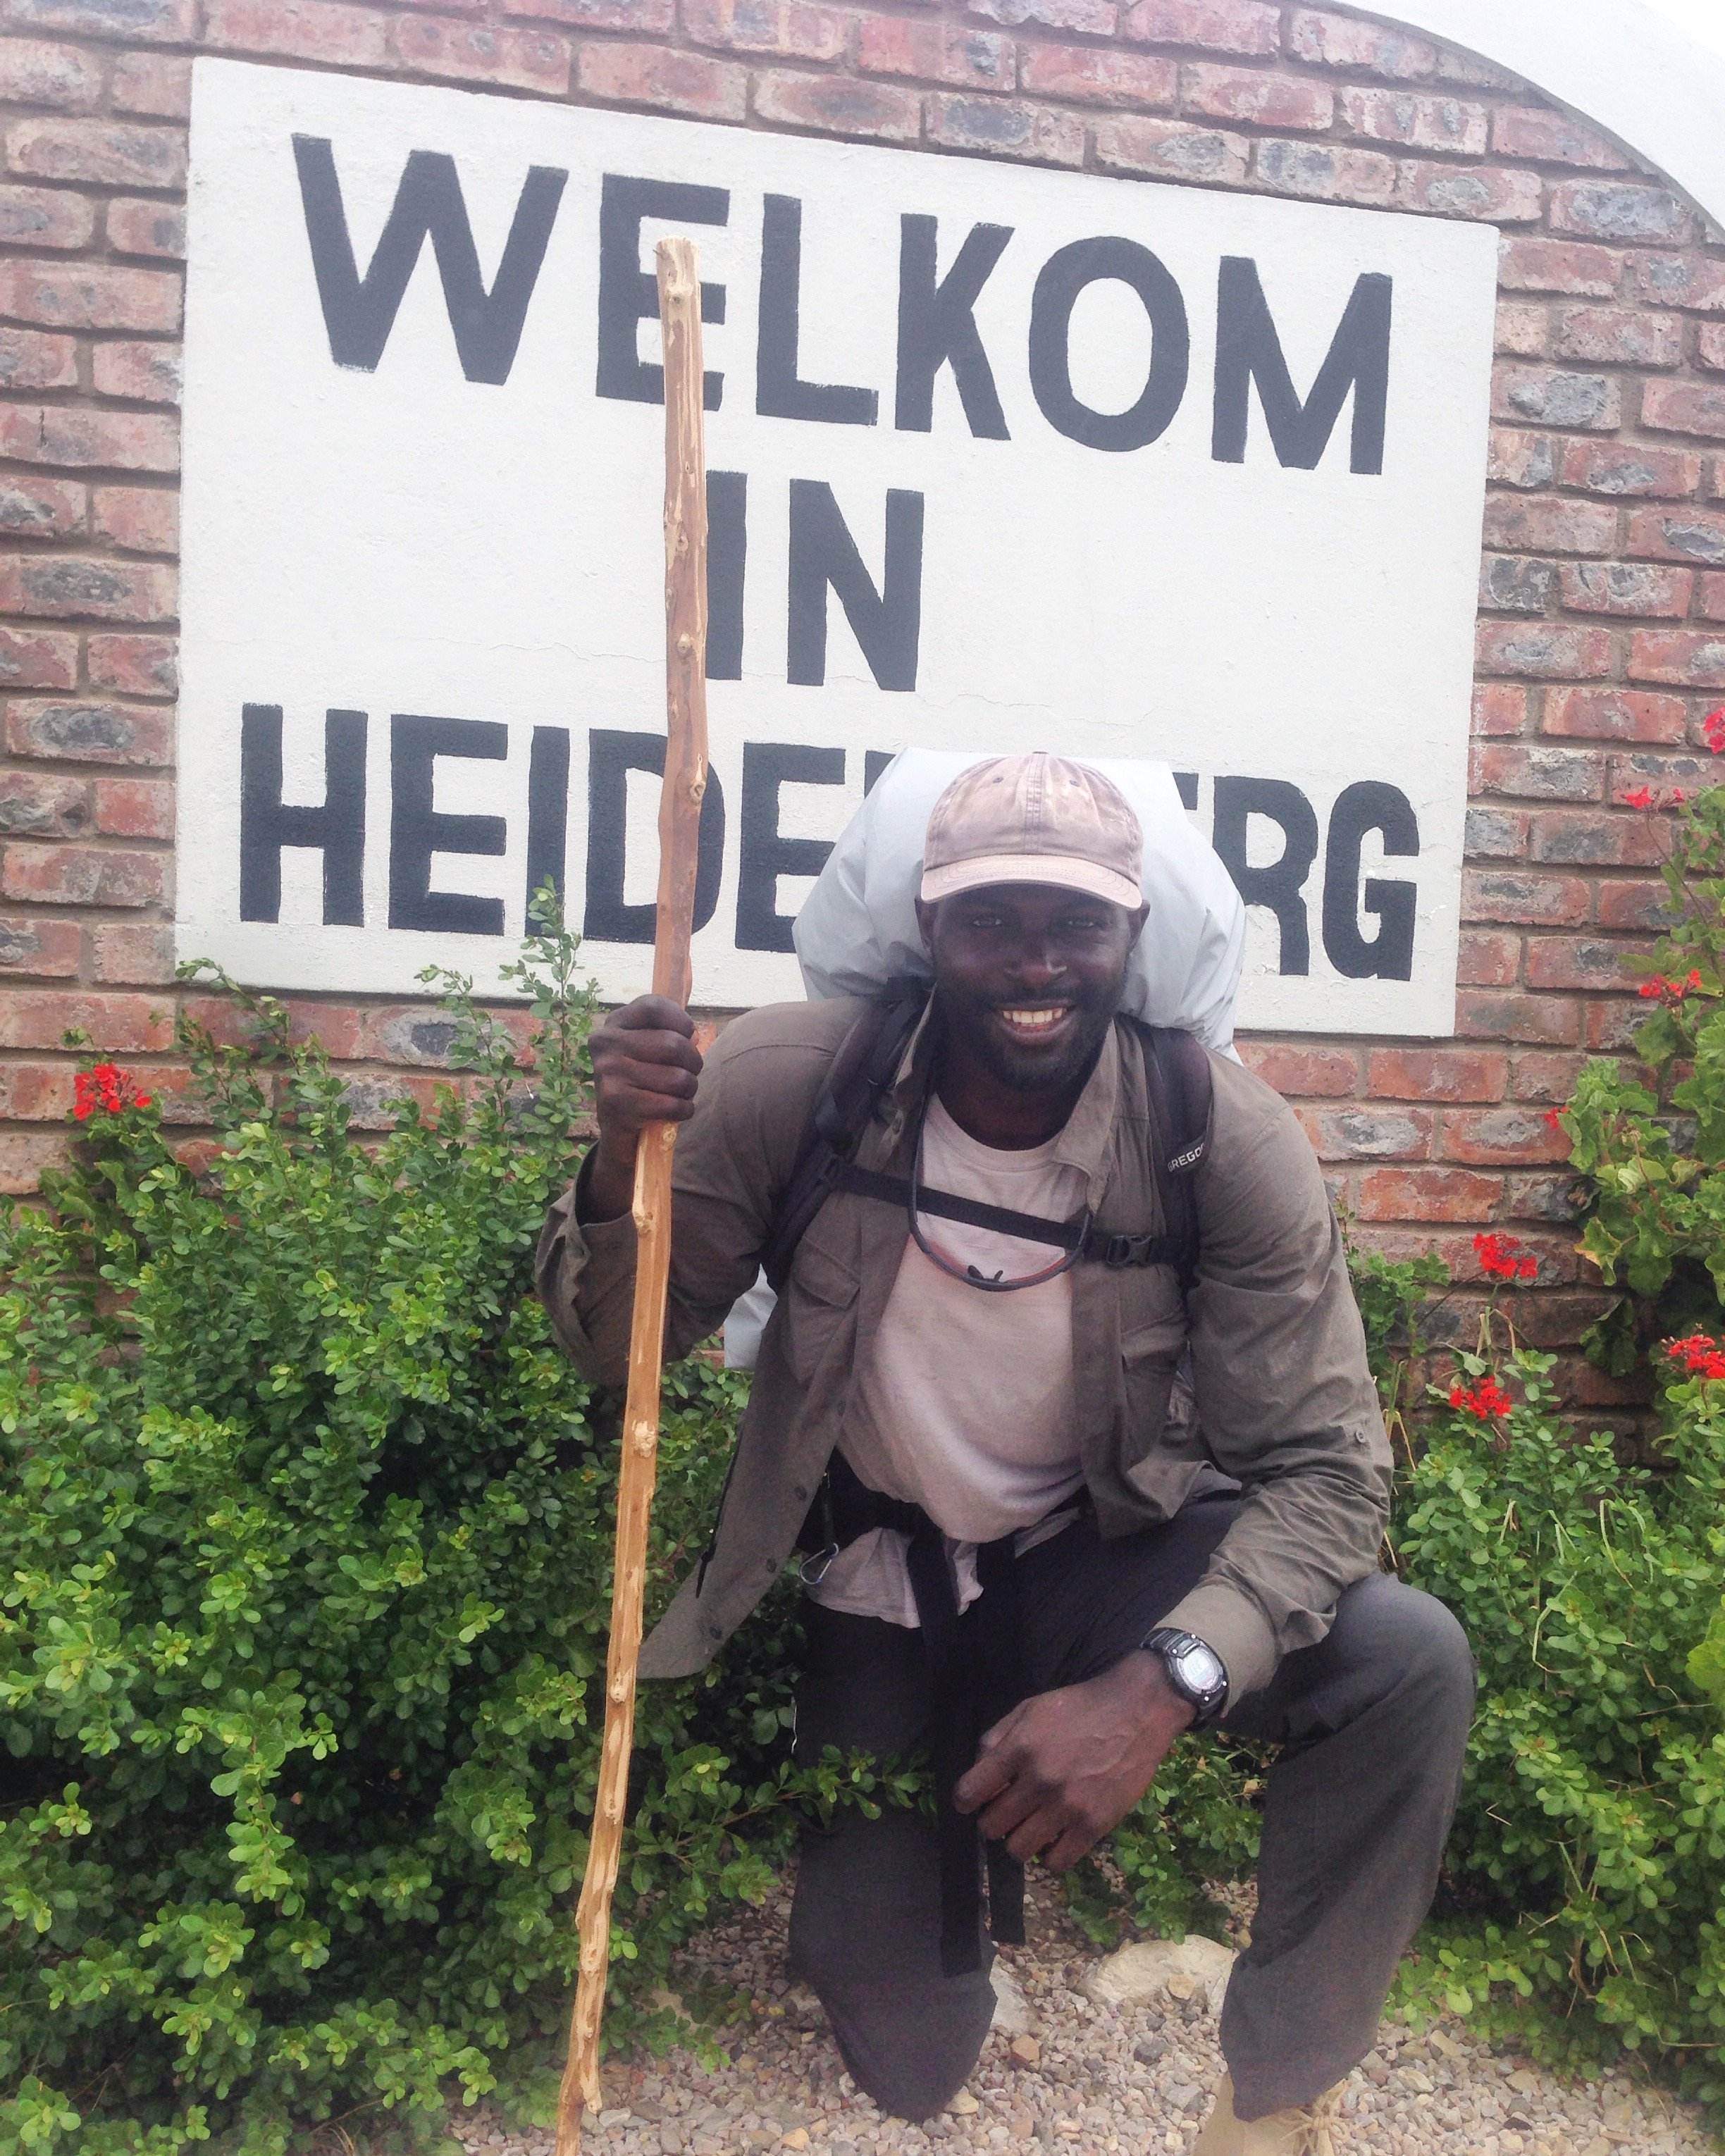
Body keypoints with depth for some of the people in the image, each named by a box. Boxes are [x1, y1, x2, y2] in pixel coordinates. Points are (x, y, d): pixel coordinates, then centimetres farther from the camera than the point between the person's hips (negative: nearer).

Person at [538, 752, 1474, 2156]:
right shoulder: (788, 1082, -20)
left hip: (1101, 1555, 0)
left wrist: (1159, 1685, -37)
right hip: (878, 1581, 0)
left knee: (1409, 1660, -26)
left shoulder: (1225, 1137, -21)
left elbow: (1327, 1466, -20)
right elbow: (619, 1351, -10)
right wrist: (624, 1166, -32)